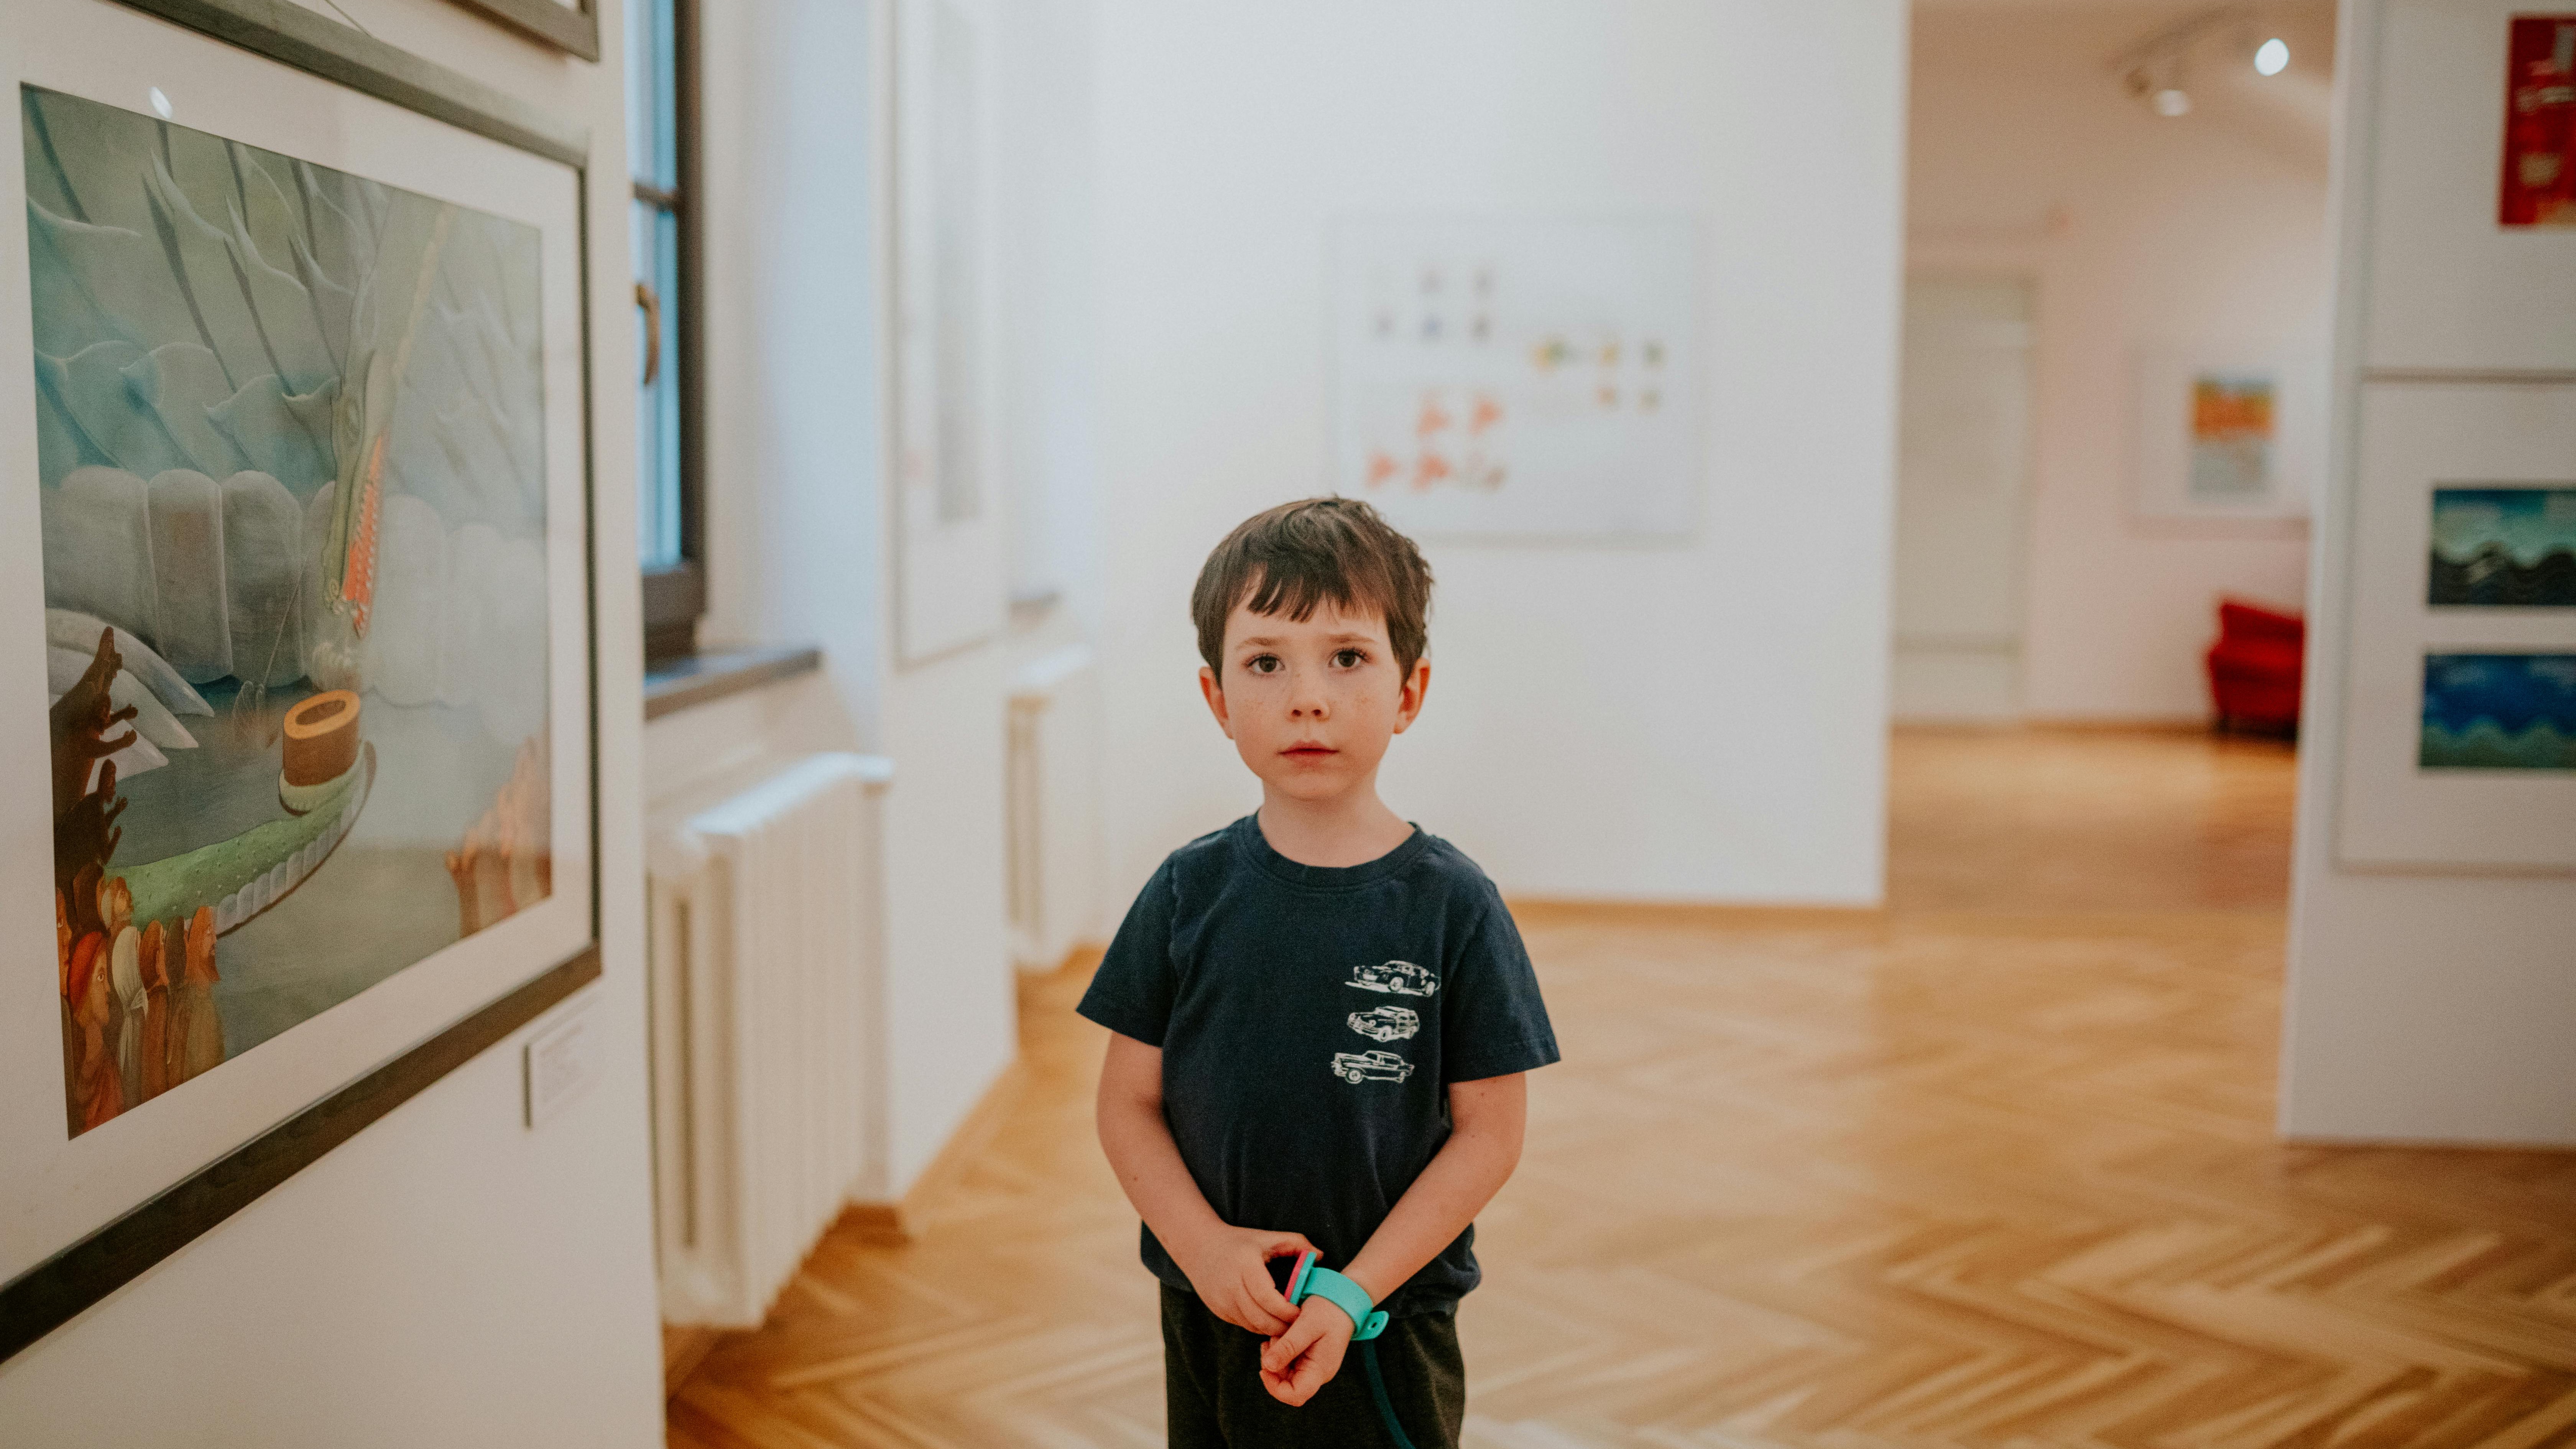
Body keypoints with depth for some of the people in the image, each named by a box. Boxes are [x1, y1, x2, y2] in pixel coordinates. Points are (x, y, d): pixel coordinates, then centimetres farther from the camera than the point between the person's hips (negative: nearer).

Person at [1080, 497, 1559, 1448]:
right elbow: (1128, 1103, -1)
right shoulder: (1190, 894, -5)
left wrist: (1354, 1293, -15)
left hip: (1387, 1329, -2)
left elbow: (1489, 1132, -9)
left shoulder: (1453, 906, -10)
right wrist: (1203, 1246, -15)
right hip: (1208, 1316, 2)